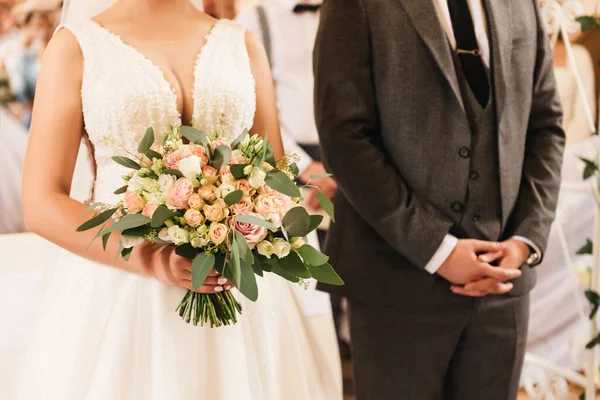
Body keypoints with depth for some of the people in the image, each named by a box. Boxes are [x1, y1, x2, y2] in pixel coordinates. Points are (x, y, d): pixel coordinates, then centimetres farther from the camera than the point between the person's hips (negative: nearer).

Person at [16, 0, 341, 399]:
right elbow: (43, 204, -6)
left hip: (238, 286, 3)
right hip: (119, 288, -2)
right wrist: (152, 261, -18)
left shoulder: (243, 45, 7)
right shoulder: (75, 46, -1)